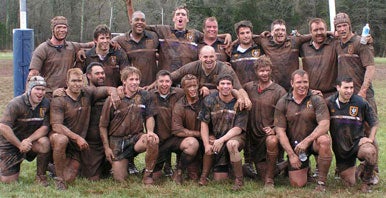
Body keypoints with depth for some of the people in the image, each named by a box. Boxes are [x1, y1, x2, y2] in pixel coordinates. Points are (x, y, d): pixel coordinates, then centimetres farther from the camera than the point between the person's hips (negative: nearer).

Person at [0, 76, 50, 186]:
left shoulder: (46, 104, -7)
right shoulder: (16, 104, -19)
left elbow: (45, 127, -13)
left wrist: (28, 140, -27)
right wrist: (20, 145, -24)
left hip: (32, 141, 3)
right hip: (10, 143, -3)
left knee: (45, 143, -31)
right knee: (9, 180, -6)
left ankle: (41, 176, -11)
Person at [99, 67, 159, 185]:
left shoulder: (144, 96, 0)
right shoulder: (113, 99, -5)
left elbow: (149, 117, 4)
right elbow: (103, 126, 1)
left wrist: (150, 131, -18)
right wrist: (106, 148, -2)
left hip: (137, 137, 1)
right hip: (117, 140, -1)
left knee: (153, 140, -34)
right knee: (120, 179, -4)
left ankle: (148, 174, -13)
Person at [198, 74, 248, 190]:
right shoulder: (210, 100, -4)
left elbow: (238, 128, -15)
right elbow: (204, 123, -5)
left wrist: (222, 140, -29)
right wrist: (206, 144, -17)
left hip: (235, 137, -1)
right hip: (215, 137, 1)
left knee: (231, 144, -37)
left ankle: (239, 180, -20)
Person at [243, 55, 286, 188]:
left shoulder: (279, 91, -5)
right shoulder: (249, 87, 6)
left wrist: (274, 129, -24)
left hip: (269, 133, -3)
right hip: (253, 134, 3)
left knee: (272, 141, -39)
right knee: (262, 173, 2)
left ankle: (270, 179, -21)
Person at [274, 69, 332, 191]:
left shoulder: (317, 100, -7)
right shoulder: (282, 103, -2)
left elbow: (324, 125, -19)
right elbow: (280, 131, -5)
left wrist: (306, 141, -29)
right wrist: (291, 155, -11)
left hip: (314, 141, -1)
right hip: (294, 146, 2)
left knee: (324, 140, -37)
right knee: (297, 184, -4)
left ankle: (321, 182, -19)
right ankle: (305, 167, 34)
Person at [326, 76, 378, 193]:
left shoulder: (360, 103, -8)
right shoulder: (329, 103, -4)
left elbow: (374, 122, 4)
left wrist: (371, 138, -9)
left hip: (358, 142, -1)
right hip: (340, 149, 2)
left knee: (370, 152, -38)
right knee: (349, 184, 3)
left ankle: (366, 181, -9)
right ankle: (356, 169, 41)